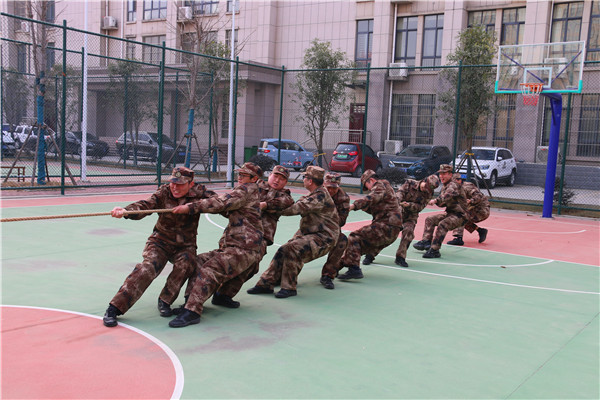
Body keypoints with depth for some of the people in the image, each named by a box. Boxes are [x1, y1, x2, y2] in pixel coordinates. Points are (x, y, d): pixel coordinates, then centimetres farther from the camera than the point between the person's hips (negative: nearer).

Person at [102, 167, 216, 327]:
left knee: (185, 264, -30)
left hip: (185, 245, 1)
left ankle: (165, 300, -7)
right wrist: (126, 211, -42)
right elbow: (146, 205, -23)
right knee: (148, 267, -23)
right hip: (161, 241, -1)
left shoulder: (198, 192, -4)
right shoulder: (164, 192, -7)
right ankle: (114, 308, -20)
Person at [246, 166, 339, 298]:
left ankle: (289, 287, -16)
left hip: (323, 238, -9)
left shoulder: (321, 195, -18)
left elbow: (298, 208, -27)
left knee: (293, 249, -27)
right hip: (307, 233, 9)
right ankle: (266, 283, 2)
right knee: (284, 250, -4)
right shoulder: (312, 195, 16)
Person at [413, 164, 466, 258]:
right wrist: (438, 203, -4)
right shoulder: (444, 187, 13)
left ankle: (434, 250, -31)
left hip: (459, 215, -10)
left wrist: (436, 200, -49)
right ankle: (426, 241, 5)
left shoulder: (453, 185, -17)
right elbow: (442, 203, 19)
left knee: (442, 224, -31)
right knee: (430, 219, 9)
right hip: (449, 213, 10)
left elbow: (448, 195, -40)